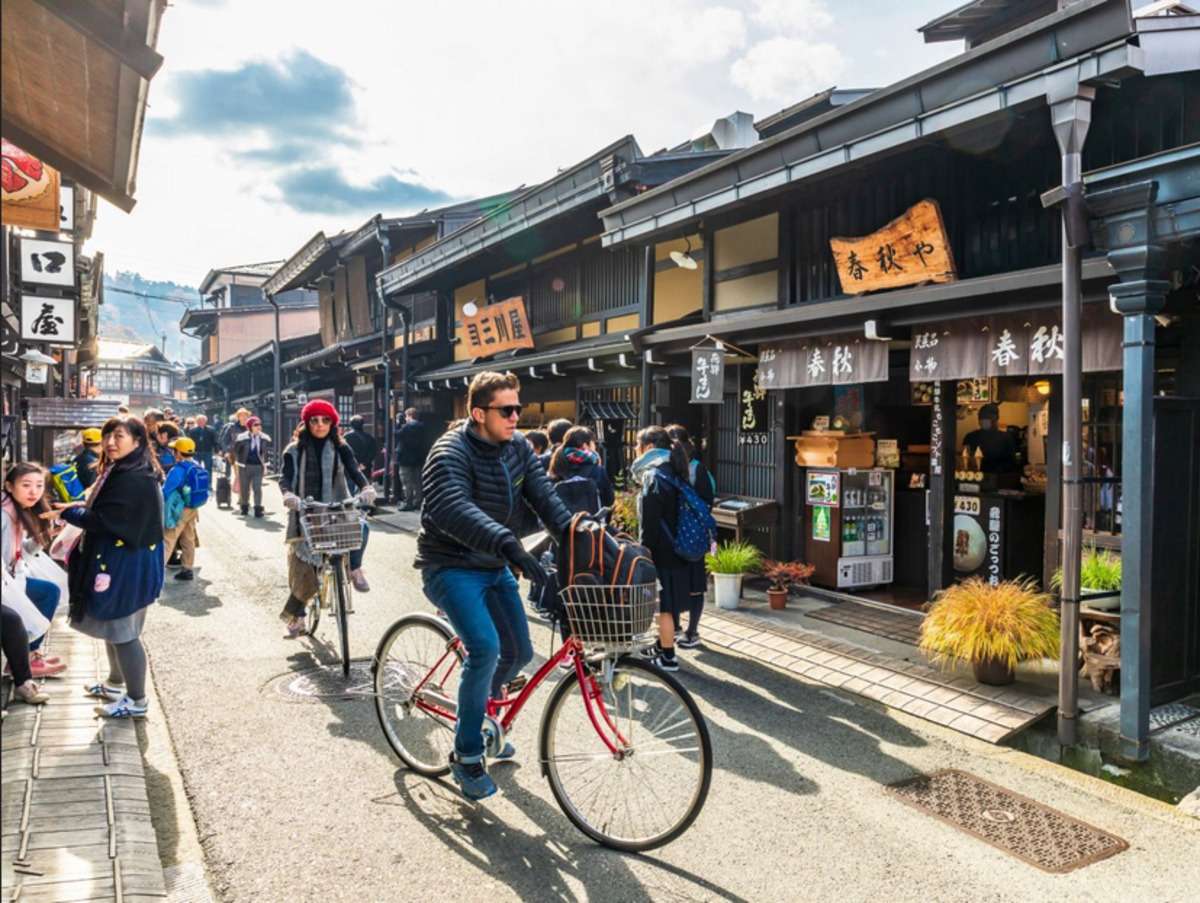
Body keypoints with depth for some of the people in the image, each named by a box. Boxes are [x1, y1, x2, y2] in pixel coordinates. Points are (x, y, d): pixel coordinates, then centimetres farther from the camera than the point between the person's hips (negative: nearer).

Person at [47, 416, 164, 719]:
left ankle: (137, 701, 10)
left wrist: (66, 512, -9)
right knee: (113, 627, 22)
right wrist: (82, 507, 3)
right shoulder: (121, 471, 12)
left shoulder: (135, 479, -23)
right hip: (117, 560, 11)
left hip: (127, 565, -11)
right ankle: (115, 683, 39)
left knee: (122, 631, -1)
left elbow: (103, 520, -22)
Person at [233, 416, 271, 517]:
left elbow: (267, 451, 15)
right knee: (244, 488, 11)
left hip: (258, 467, 1)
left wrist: (264, 462, 11)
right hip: (245, 467, -1)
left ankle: (258, 509, -5)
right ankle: (244, 507, 29)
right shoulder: (243, 438, -10)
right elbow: (235, 450, 3)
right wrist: (240, 461, 4)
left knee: (257, 488, -8)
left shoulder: (265, 439, -1)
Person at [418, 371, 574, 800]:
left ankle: (482, 712, 41)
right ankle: (466, 755, -7)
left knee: (519, 652, 11)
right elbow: (453, 510, -39)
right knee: (485, 647, -25)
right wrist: (509, 543, -52)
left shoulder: (517, 446, 0)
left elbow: (543, 495, -7)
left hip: (494, 568, 8)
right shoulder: (451, 453, -22)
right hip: (451, 568, -7)